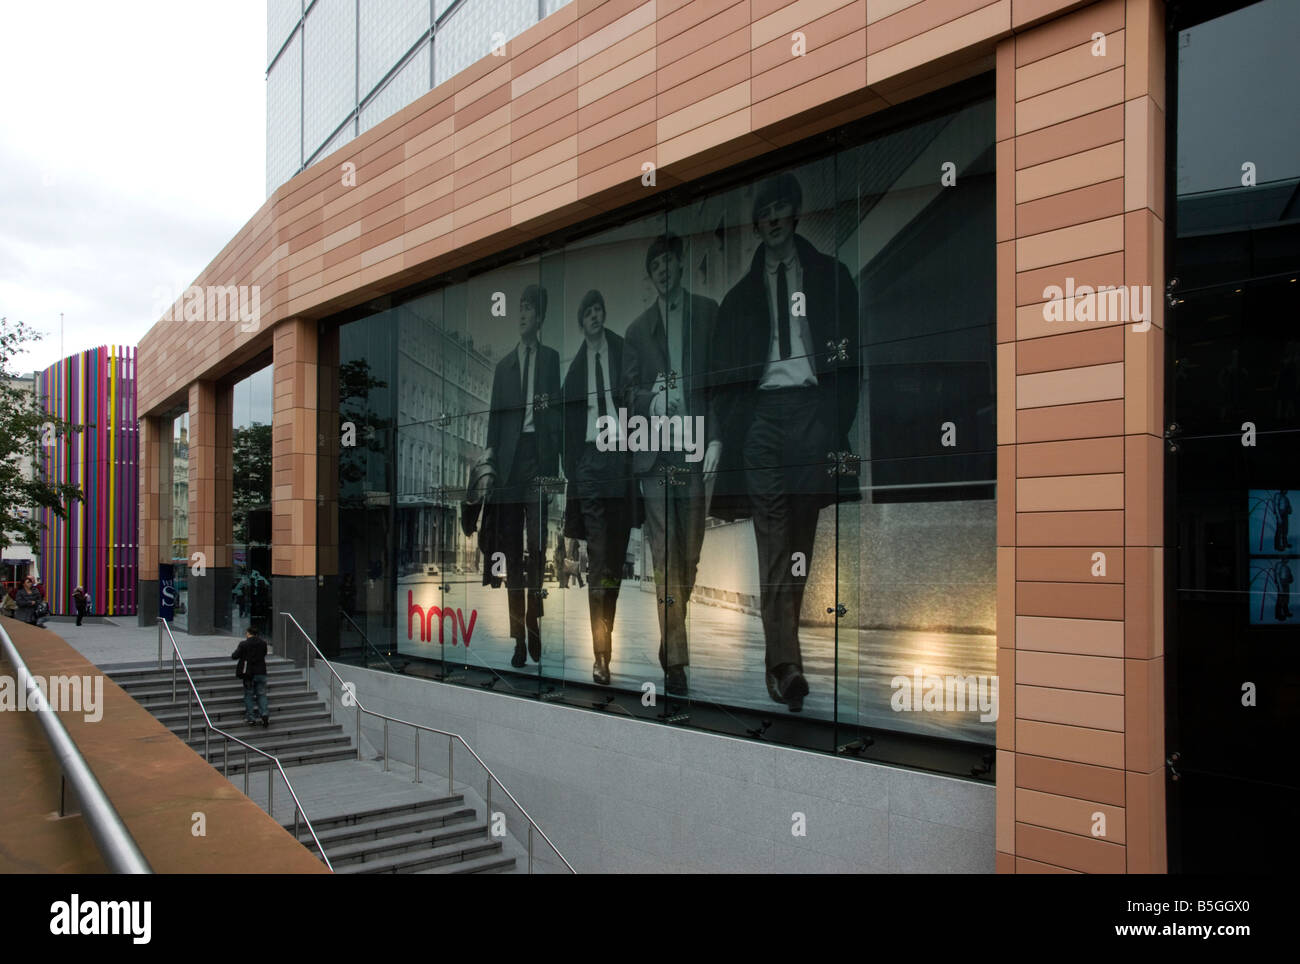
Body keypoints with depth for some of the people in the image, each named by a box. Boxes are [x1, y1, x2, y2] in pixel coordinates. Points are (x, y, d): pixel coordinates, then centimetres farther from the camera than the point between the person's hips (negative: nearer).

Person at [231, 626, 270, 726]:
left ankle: (251, 717, 7)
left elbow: (234, 656, -6)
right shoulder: (263, 643, 2)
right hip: (261, 672, 3)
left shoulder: (244, 644, -9)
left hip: (249, 673, -3)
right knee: (261, 694, 8)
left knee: (248, 695, 10)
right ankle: (264, 714, -9)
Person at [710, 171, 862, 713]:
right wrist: (731, 438, 0)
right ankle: (787, 666, -12)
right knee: (774, 548, -9)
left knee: (799, 545, 0)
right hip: (761, 412, 1)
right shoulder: (741, 295, 20)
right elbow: (724, 376, 12)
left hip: (812, 409, 0)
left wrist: (841, 425, -4)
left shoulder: (829, 277, 16)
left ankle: (779, 662, 10)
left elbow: (851, 357, 8)